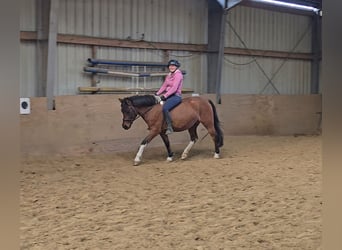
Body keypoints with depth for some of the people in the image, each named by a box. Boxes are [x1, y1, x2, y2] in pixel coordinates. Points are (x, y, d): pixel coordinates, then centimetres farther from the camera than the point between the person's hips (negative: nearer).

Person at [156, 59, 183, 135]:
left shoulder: (178, 75, -10)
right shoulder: (169, 75, 16)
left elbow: (174, 88, -19)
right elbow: (164, 86, 16)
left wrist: (165, 96, -23)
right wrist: (157, 94, 3)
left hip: (176, 96, -9)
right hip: (169, 95, 10)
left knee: (165, 108, -31)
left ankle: (169, 127, -28)